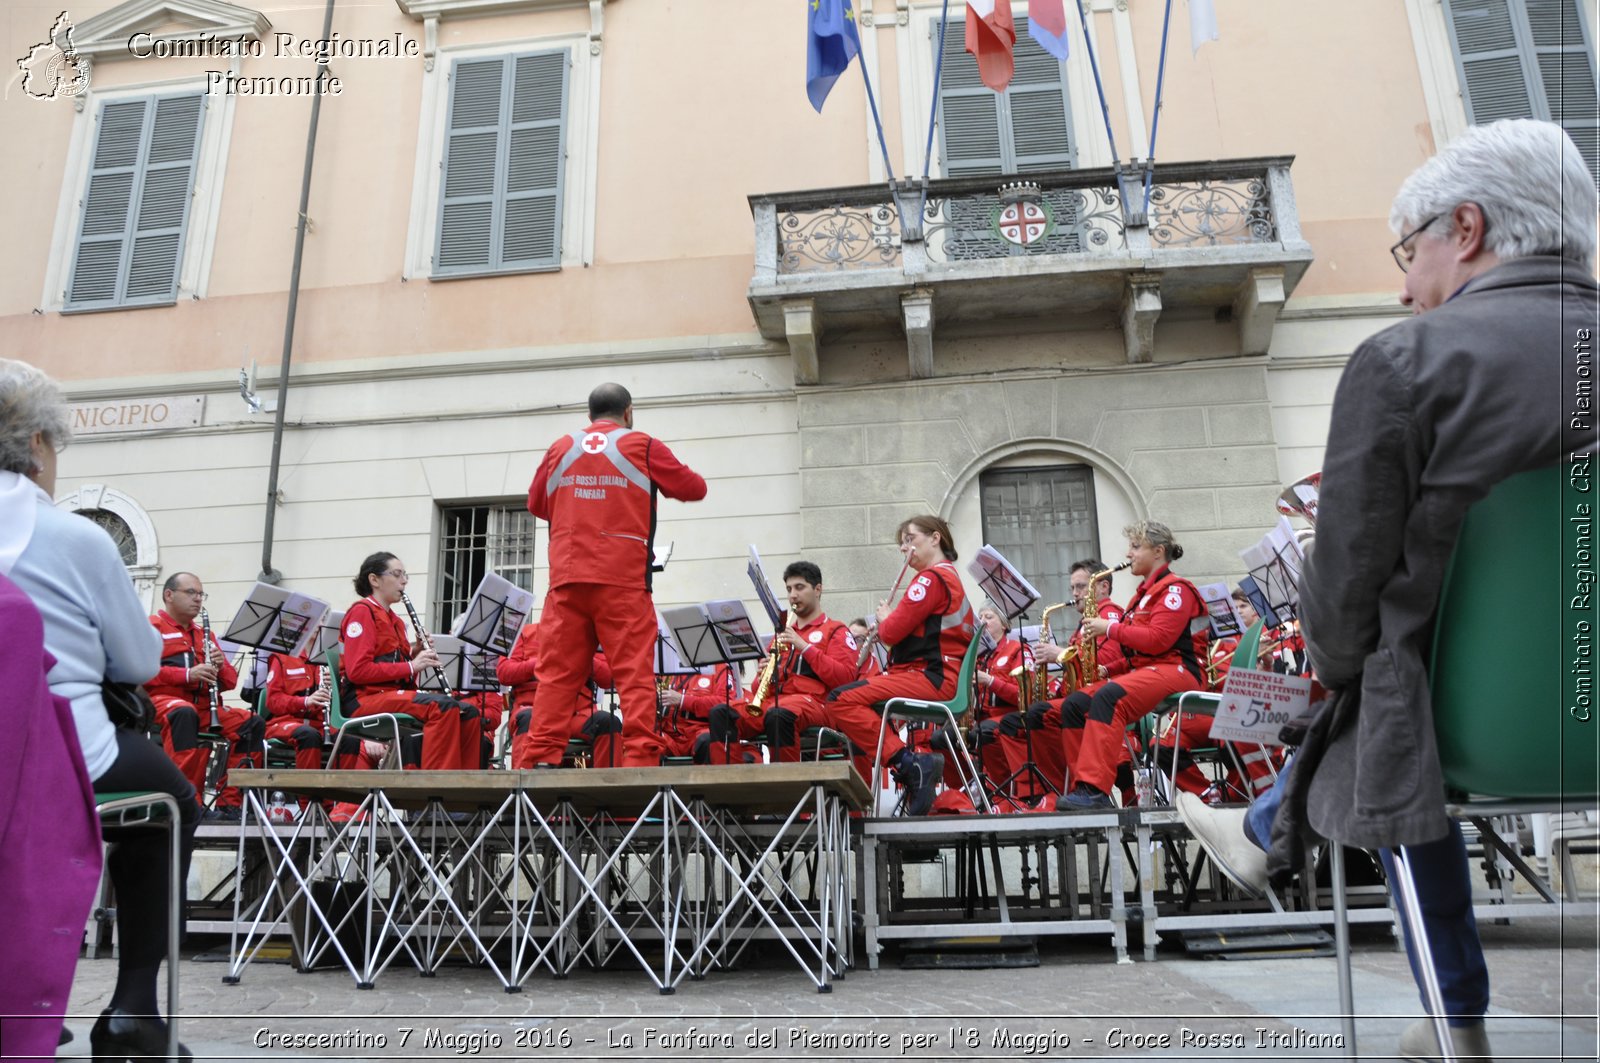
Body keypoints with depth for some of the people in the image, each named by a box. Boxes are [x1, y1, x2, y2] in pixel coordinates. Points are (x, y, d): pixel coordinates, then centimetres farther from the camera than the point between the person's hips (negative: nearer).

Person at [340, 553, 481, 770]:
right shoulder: (362, 612, -4)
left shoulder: (394, 620, 21)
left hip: (396, 692, 9)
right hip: (366, 698, -8)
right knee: (443, 706, -30)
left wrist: (416, 656, -1)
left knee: (469, 714, -6)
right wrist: (411, 666, -17)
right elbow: (357, 670, -16)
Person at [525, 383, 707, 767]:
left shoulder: (559, 449, 12)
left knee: (557, 673, 5)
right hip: (622, 580, -3)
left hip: (566, 579, 3)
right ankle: (640, 757, -9)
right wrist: (664, 479, 27)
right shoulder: (643, 447, 3)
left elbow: (536, 505, 23)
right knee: (635, 673, -3)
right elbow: (695, 489, 9)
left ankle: (543, 757, 1)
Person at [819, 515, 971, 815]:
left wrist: (884, 618, 6)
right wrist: (889, 623, 12)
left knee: (840, 700, -21)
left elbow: (892, 632, -15)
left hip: (930, 677, -11)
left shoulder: (931, 577, -9)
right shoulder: (951, 577, 24)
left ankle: (909, 763, -26)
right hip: (938, 677, 11)